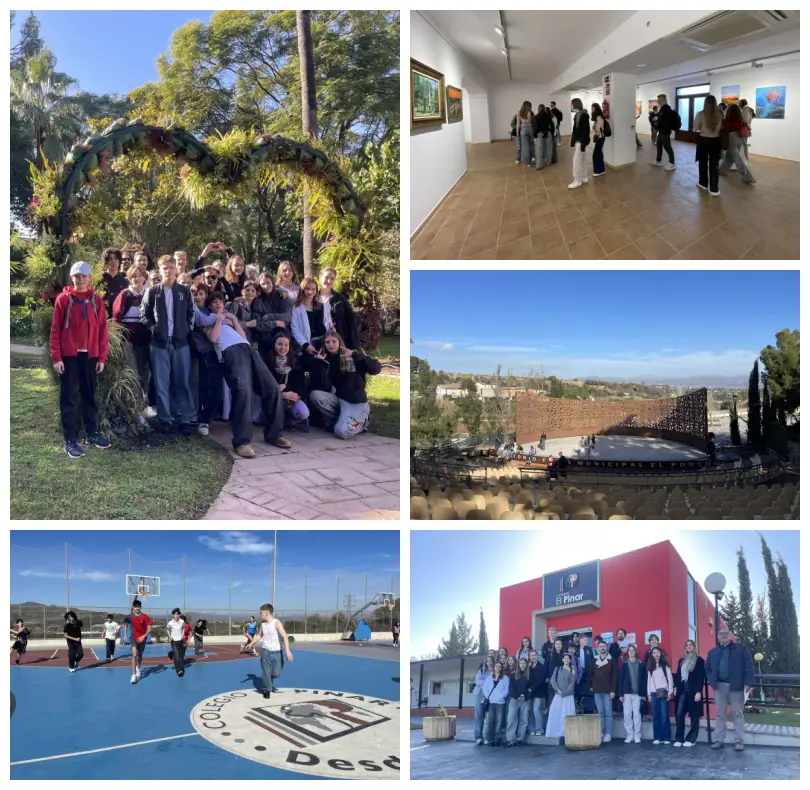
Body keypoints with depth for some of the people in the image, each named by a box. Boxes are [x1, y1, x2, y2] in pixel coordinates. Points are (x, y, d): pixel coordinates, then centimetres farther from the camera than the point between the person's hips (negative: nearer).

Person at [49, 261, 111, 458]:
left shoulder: (96, 300, 5)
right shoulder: (63, 299, -2)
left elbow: (102, 330, 5)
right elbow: (55, 330, -3)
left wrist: (102, 357, 1)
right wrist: (56, 357, -9)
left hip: (90, 355, 3)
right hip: (69, 355, -3)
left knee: (89, 395, 12)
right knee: (68, 397, 1)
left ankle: (92, 434, 23)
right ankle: (70, 440, 3)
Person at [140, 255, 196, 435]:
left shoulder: (185, 291, 7)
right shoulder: (152, 292, 4)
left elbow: (192, 314, 10)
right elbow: (144, 314, 8)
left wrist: (188, 330, 1)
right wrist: (152, 328, -4)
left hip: (181, 342, 0)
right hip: (159, 343, 0)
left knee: (182, 382, 2)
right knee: (161, 383, 2)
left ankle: (185, 419, 7)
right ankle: (165, 418, 10)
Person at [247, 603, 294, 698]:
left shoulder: (276, 623, -16)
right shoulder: (263, 623, 2)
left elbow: (285, 636, -23)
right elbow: (260, 635, 22)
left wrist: (287, 651, -31)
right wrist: (252, 643, 17)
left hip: (277, 652, -4)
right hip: (266, 651, 4)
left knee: (276, 673, 4)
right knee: (266, 672, 1)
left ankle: (270, 684, 34)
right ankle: (267, 690, 17)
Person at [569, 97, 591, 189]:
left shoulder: (583, 115, -17)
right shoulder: (577, 114, 8)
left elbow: (586, 130, -20)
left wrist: (583, 143, -22)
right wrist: (572, 141, 12)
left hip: (581, 140, -9)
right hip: (577, 140, 9)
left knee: (577, 160, -7)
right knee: (581, 160, 16)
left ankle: (577, 180, -1)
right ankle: (584, 178, 25)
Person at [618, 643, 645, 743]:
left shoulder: (641, 664, 5)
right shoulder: (624, 664, 6)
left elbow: (644, 679, 4)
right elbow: (620, 679, 3)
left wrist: (644, 693, -3)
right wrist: (620, 694, -3)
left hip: (637, 693, -1)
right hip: (626, 693, 1)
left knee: (637, 714, -1)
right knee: (627, 715, 0)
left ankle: (637, 736, 6)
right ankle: (629, 735, 8)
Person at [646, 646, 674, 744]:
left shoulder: (665, 665, 3)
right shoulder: (650, 667, 13)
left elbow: (670, 678, 0)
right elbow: (649, 680, 12)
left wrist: (670, 692, -6)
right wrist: (649, 694, 7)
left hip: (664, 692, -3)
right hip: (654, 693, 3)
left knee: (664, 715, -6)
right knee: (656, 715, 2)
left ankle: (666, 737, 0)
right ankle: (657, 737, 5)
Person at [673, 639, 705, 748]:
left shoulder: (699, 660, -2)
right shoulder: (681, 660, 15)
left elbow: (701, 677, -8)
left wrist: (699, 692, -14)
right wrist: (676, 688, 9)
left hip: (693, 690, -5)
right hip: (682, 689, 5)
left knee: (694, 715, 2)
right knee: (679, 713, -3)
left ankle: (691, 739, 9)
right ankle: (678, 738, 2)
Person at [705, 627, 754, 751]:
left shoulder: (741, 648, 2)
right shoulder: (712, 652, 13)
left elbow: (749, 666, -3)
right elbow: (708, 668, 18)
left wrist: (748, 683, -11)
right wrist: (712, 681, 2)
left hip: (735, 686, -3)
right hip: (719, 686, 3)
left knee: (737, 714, 2)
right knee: (719, 714, 6)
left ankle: (738, 741, 4)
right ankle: (719, 740, 11)